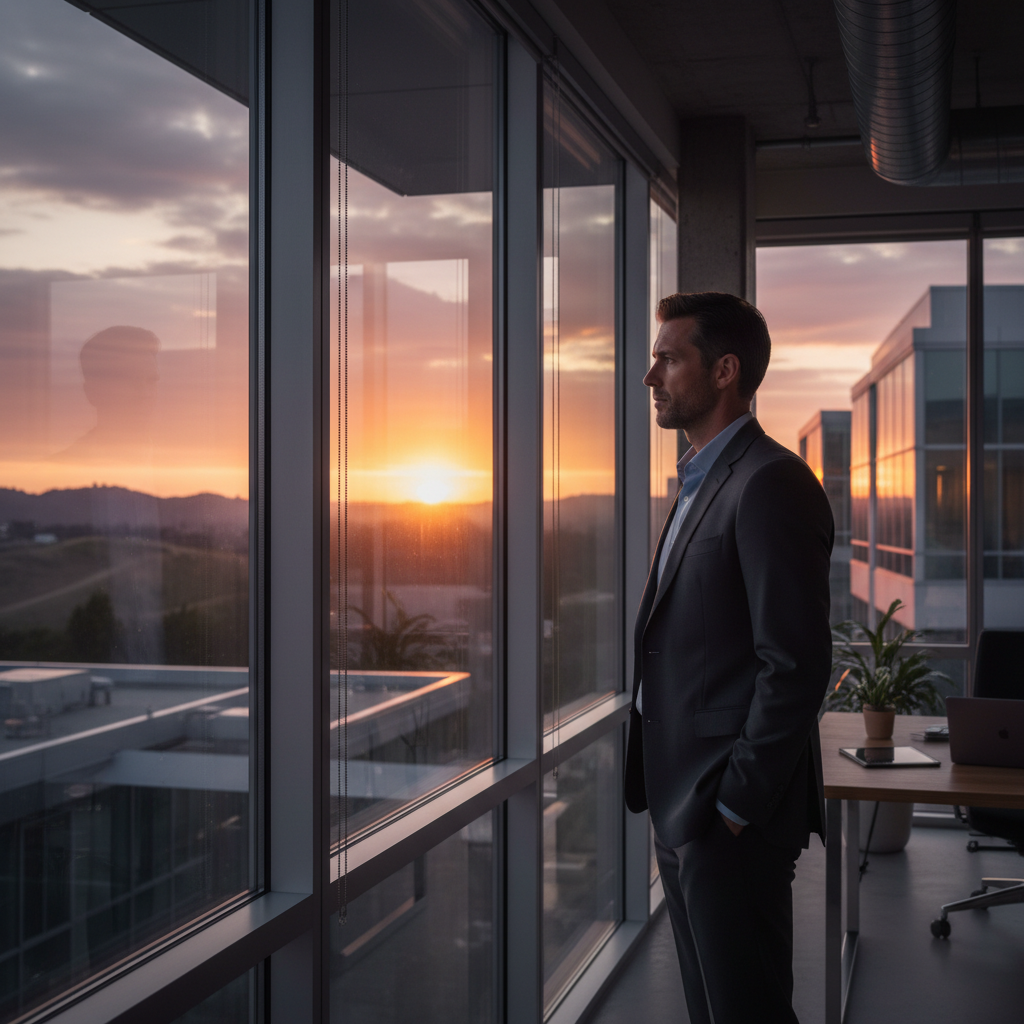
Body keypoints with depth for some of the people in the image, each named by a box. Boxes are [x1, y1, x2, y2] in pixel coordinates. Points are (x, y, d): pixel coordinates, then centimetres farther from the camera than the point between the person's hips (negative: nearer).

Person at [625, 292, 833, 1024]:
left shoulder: (771, 483, -15)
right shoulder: (700, 484, 16)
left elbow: (797, 664, -21)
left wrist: (735, 806, -17)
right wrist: (681, 804, 14)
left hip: (733, 821, -9)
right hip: (686, 808, 9)